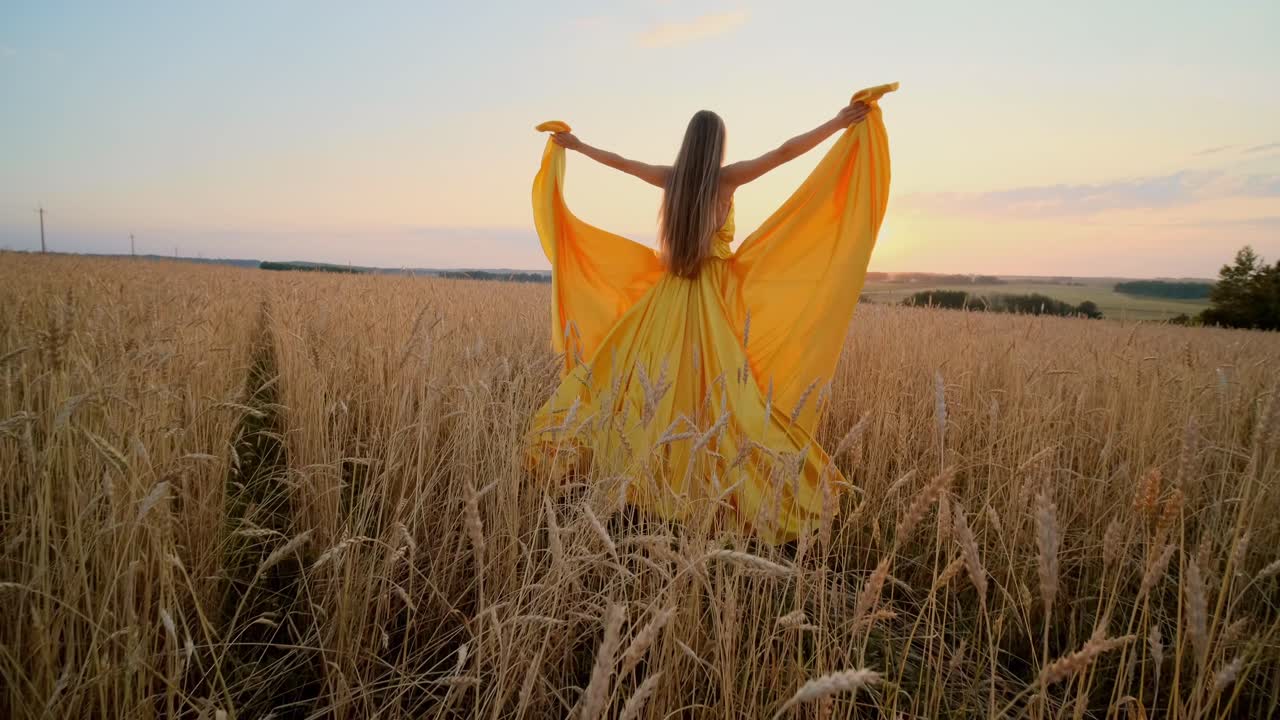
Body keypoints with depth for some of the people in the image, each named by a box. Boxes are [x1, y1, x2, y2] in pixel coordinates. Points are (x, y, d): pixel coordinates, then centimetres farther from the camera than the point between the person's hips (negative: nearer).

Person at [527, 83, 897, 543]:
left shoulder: (669, 177, 4)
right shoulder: (728, 177, -6)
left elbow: (617, 161, 17)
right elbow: (786, 151, -8)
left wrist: (573, 144, 32)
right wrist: (841, 122, -1)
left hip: (670, 292, 4)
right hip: (713, 292, -4)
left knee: (658, 378, 11)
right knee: (717, 384, -5)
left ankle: (647, 469, 18)